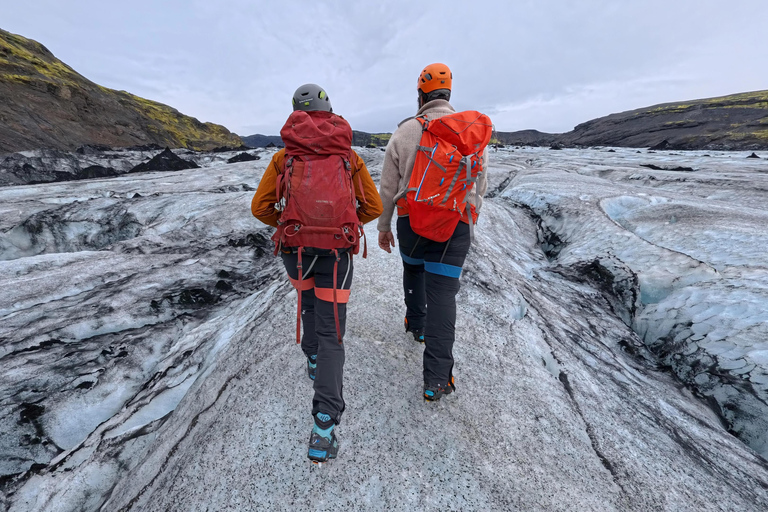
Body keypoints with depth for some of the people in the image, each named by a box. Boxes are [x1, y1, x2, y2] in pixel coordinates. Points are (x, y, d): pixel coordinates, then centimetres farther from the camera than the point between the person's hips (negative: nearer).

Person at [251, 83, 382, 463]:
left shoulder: (284, 156, 7)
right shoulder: (349, 155, 7)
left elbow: (260, 207, 3)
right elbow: (373, 207, 6)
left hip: (295, 248, 2)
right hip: (337, 252, -1)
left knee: (308, 301, 33)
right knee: (331, 334, 3)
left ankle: (313, 359, 46)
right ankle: (323, 429, -2)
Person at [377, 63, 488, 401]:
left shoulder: (404, 132, 2)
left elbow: (388, 187, 3)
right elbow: (480, 184, 13)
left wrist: (383, 226, 12)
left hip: (411, 221, 0)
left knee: (413, 271, 28)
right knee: (443, 294, -1)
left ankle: (416, 323, 45)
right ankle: (437, 379, 0)